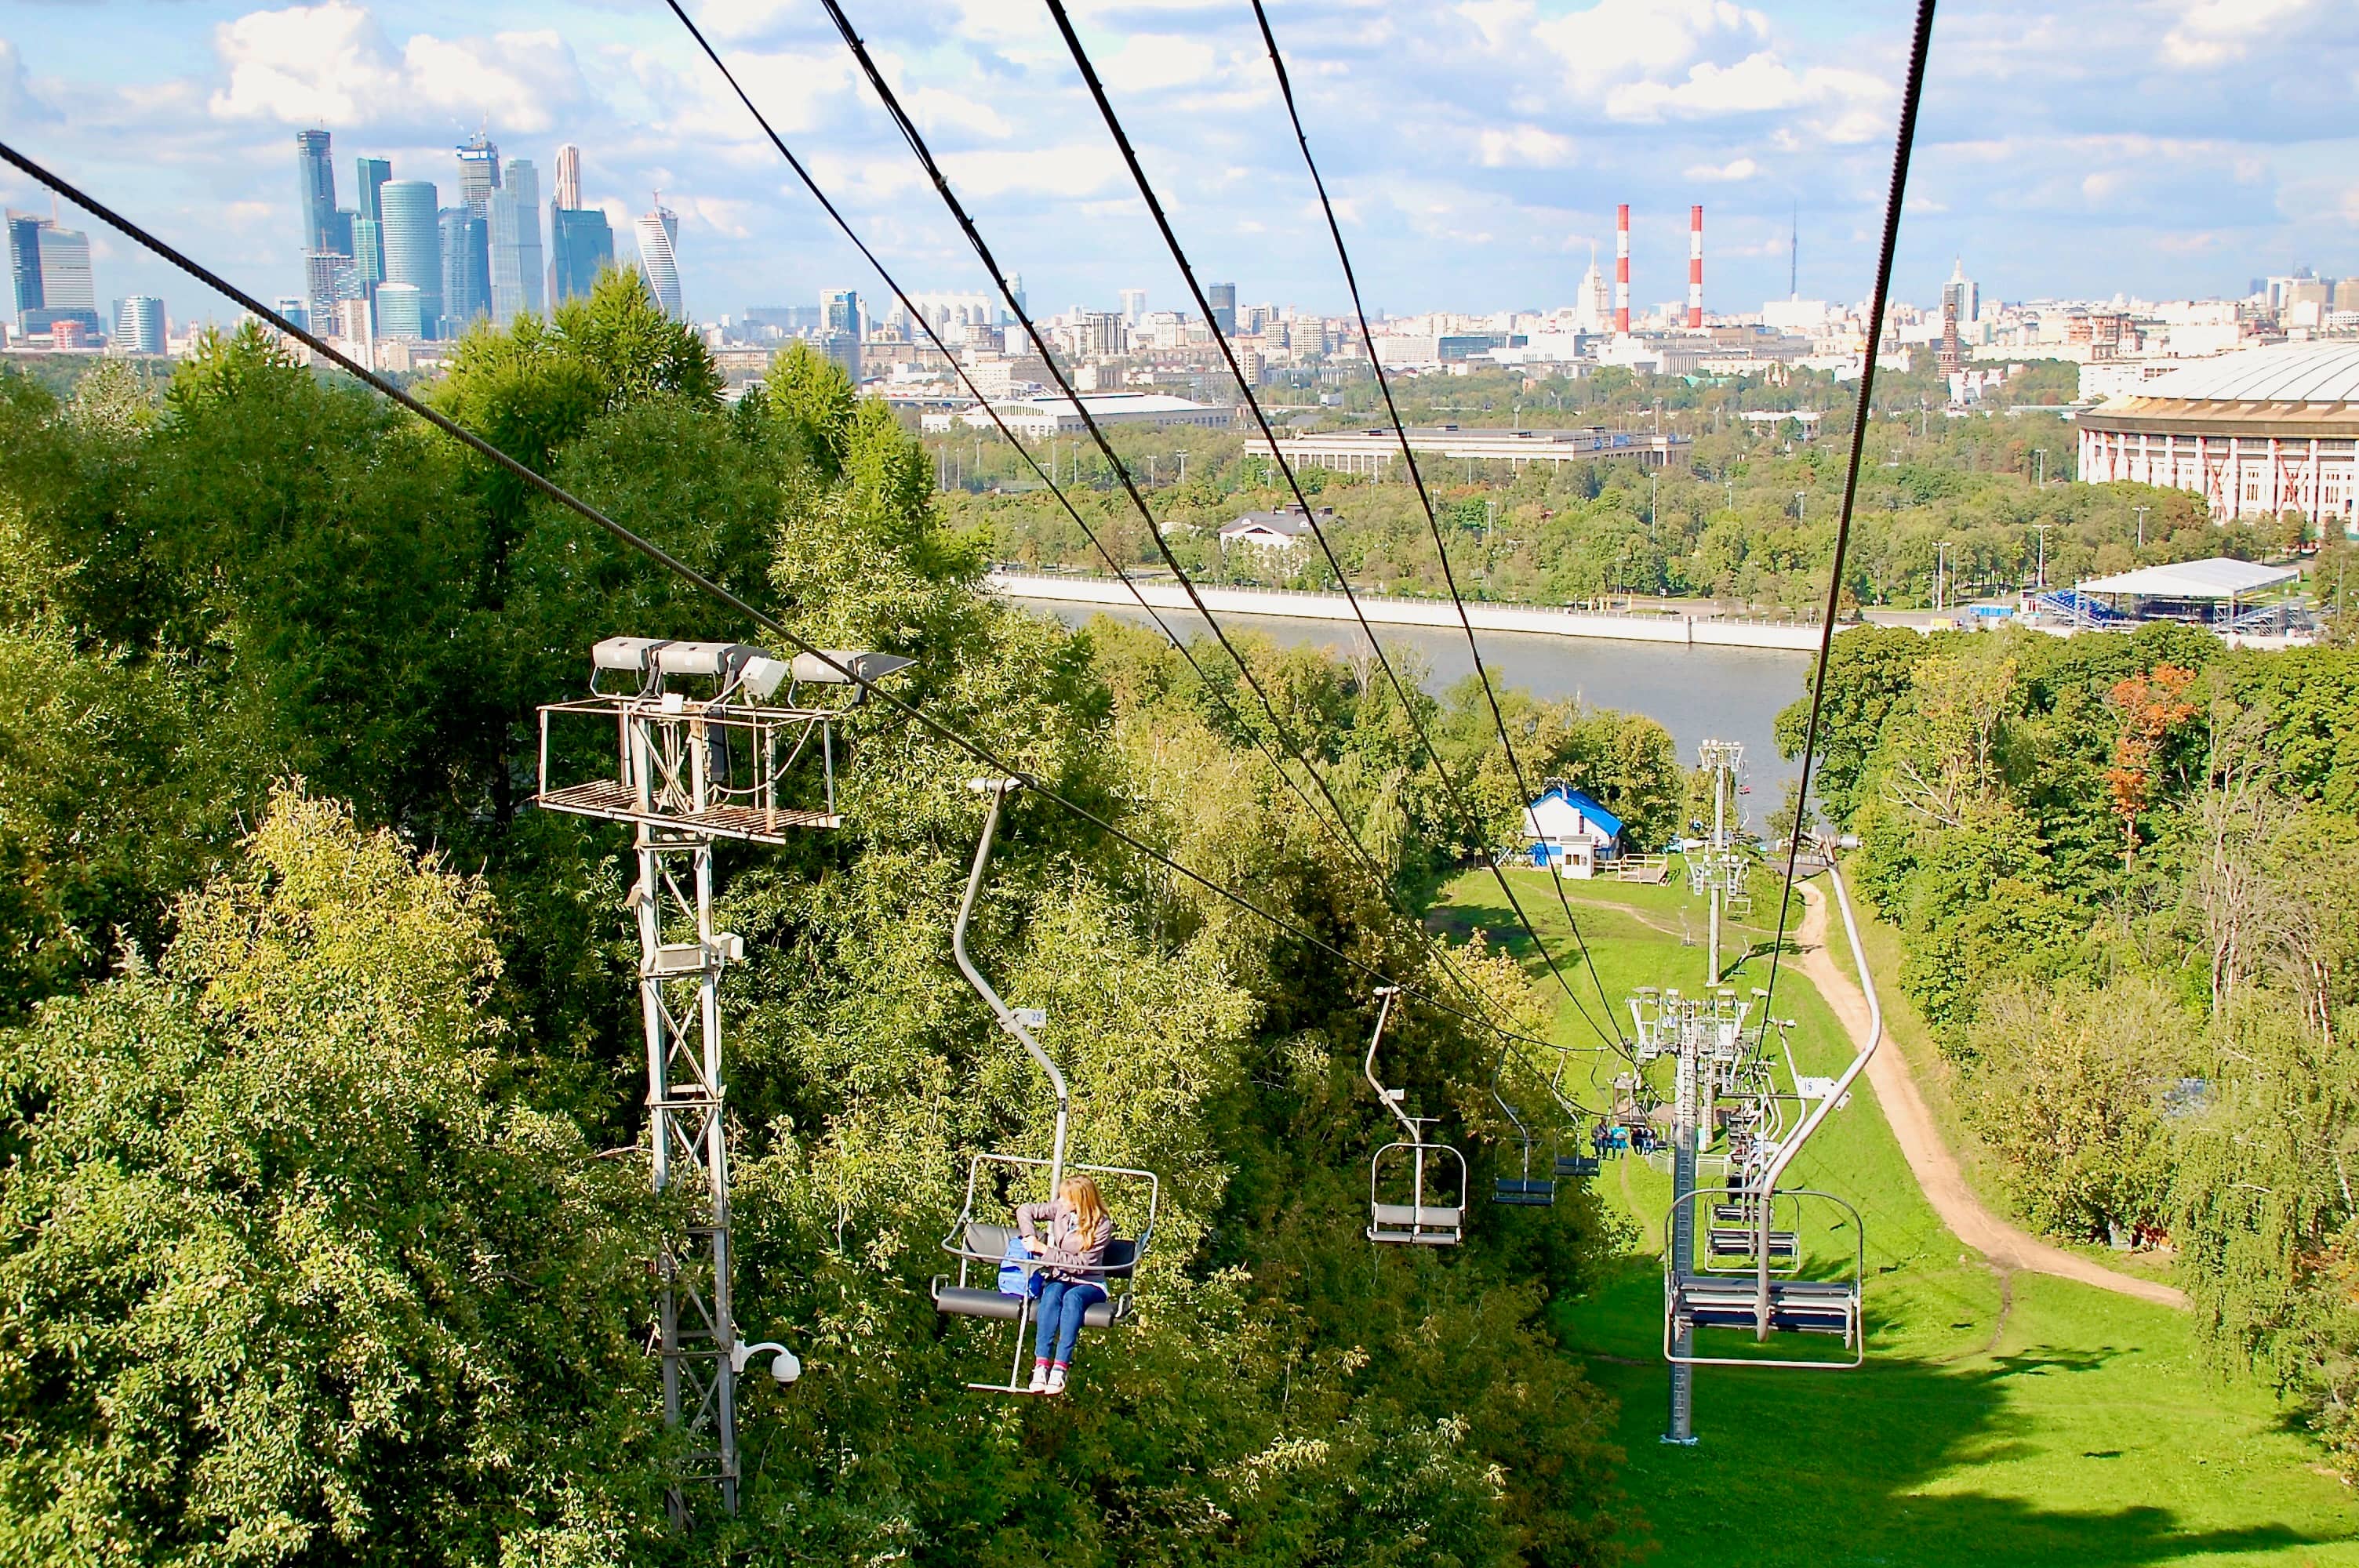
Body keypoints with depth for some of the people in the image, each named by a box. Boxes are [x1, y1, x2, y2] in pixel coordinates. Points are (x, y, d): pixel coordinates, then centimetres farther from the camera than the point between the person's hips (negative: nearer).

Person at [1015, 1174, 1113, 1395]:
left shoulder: (1102, 1225, -12)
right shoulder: (1060, 1210, 2)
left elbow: (1082, 1264, -16)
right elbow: (1026, 1210, 12)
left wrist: (1044, 1250, -16)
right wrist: (1030, 1237, -6)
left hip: (1089, 1283, -3)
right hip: (1059, 1277, 3)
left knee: (1072, 1297, -38)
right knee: (1052, 1294, -34)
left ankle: (1060, 1368, -47)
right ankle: (1041, 1364, -47)